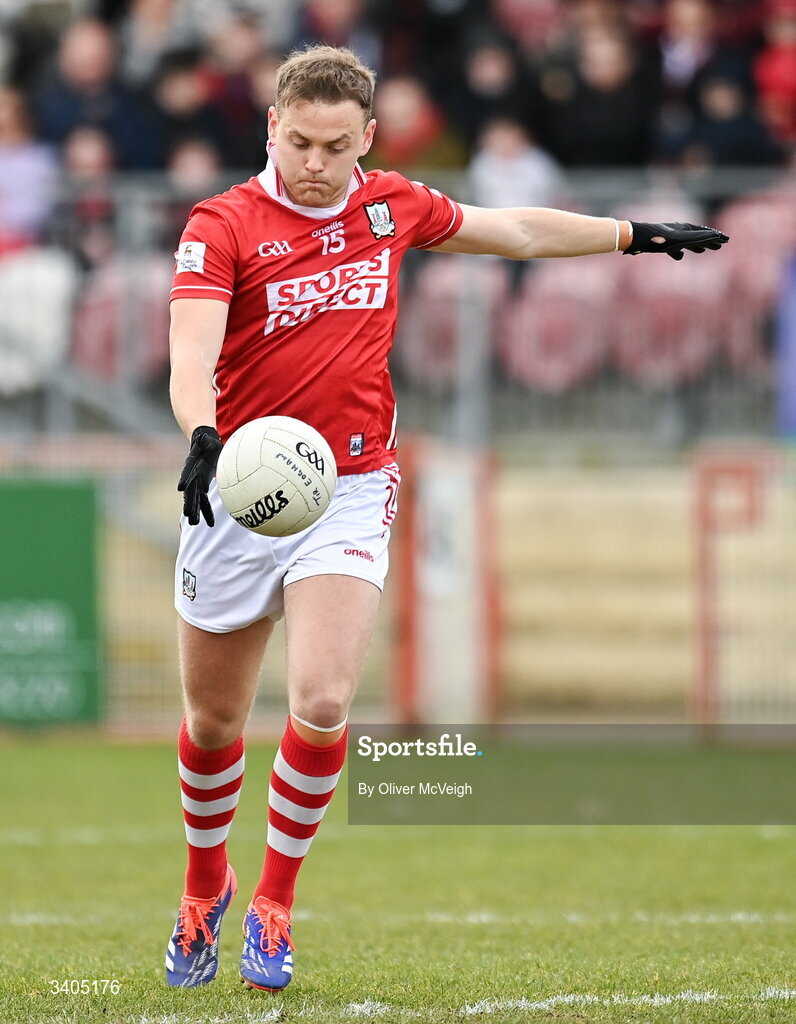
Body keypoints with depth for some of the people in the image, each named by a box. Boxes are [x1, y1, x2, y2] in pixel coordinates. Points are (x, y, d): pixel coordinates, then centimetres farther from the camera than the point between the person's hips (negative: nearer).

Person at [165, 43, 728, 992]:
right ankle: (204, 891, 37)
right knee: (213, 718, 10)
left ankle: (273, 906, 0)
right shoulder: (222, 225, -11)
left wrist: (636, 235, 28)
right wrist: (202, 437, -45)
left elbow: (516, 231, 21)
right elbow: (192, 351, -25)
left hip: (350, 493, 1)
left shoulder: (392, 206, 3)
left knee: (321, 702, -18)